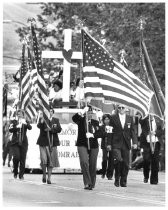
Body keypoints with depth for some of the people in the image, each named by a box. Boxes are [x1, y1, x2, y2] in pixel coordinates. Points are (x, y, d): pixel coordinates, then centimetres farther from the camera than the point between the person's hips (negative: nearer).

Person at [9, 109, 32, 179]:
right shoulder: (14, 122, 9)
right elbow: (10, 129, -4)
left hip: (23, 143, 1)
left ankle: (21, 175, 4)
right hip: (15, 142, -1)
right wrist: (16, 127, -21)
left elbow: (30, 128, -9)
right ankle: (15, 172, 6)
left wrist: (25, 124, -29)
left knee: (23, 159, -3)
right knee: (16, 157, -15)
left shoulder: (26, 121, 10)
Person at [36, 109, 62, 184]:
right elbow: (39, 126, -16)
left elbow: (59, 129, -1)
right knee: (44, 159, -11)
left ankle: (49, 178, 7)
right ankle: (44, 175, 13)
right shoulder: (42, 119, 3)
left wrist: (51, 129, -15)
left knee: (51, 161, 0)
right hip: (43, 142, -2)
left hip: (52, 142, 2)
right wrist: (41, 120, -35)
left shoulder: (56, 120, 10)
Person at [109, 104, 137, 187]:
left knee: (125, 164, 2)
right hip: (116, 144, -3)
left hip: (126, 144, 3)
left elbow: (132, 131, 9)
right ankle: (117, 179, -3)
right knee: (118, 160, -20)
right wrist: (109, 143, -1)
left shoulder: (130, 118, 10)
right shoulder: (113, 117, 3)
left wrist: (134, 142, -2)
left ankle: (123, 181, 14)